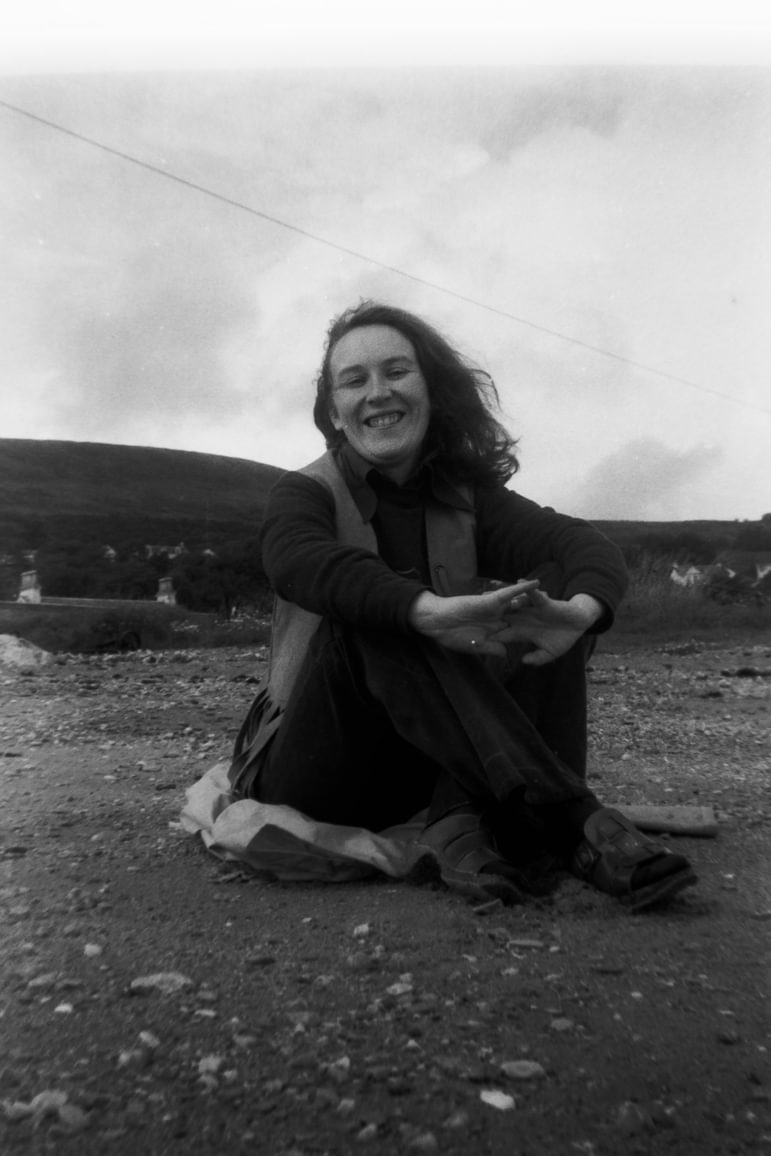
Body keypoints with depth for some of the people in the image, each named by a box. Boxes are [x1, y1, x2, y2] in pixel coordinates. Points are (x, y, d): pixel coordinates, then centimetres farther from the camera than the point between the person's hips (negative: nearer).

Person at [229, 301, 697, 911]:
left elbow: (589, 546, -12)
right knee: (379, 610, -30)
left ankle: (469, 819, -29)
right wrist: (430, 611, -48)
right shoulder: (305, 494, -3)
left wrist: (580, 610, -37)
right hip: (311, 770, -3)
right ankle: (568, 816, -36)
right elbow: (304, 562, -29)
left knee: (554, 588, -13)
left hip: (428, 765, 3)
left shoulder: (467, 497, 6)